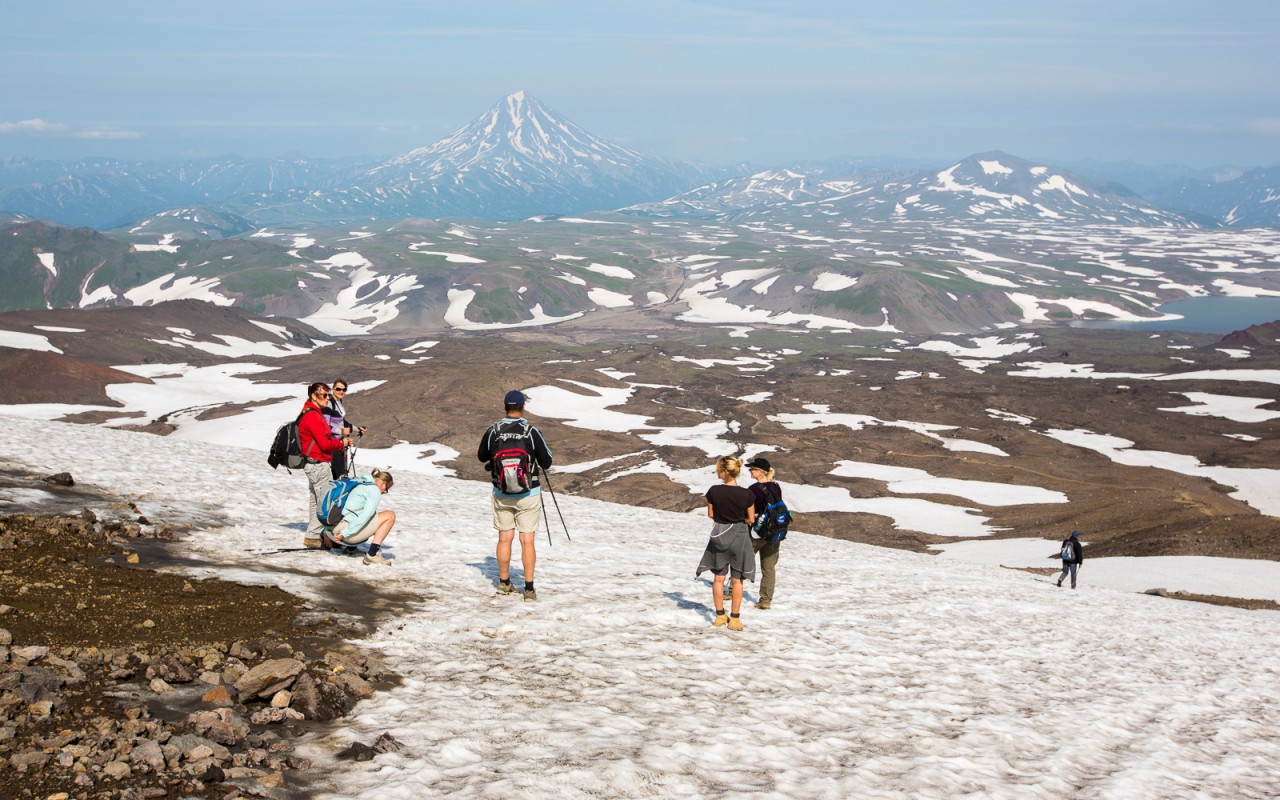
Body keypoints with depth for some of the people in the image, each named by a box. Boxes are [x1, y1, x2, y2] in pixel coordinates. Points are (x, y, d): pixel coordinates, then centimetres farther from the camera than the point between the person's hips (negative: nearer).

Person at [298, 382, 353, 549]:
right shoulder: (312, 416, -17)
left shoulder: (314, 413, 16)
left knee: (316, 501, 15)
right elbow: (324, 444, -20)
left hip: (315, 464, 11)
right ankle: (313, 536, -4)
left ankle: (313, 535, 21)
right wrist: (341, 443, -4)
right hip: (319, 464, -11)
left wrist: (341, 440, 5)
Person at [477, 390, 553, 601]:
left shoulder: (492, 431, -8)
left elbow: (482, 457, 9)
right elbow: (546, 463, -6)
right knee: (527, 540, 3)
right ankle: (529, 588, 3)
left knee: (504, 538, 14)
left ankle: (504, 583, 25)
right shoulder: (532, 432, -15)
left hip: (501, 494, 2)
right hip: (528, 494, -2)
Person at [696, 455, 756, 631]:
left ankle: (720, 615, 19)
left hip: (719, 536, 1)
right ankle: (734, 618, 11)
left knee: (719, 577, 14)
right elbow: (750, 519, -5)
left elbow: (711, 514, -1)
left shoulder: (714, 491, -14)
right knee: (737, 580, 8)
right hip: (739, 537, -1)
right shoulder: (746, 495, -15)